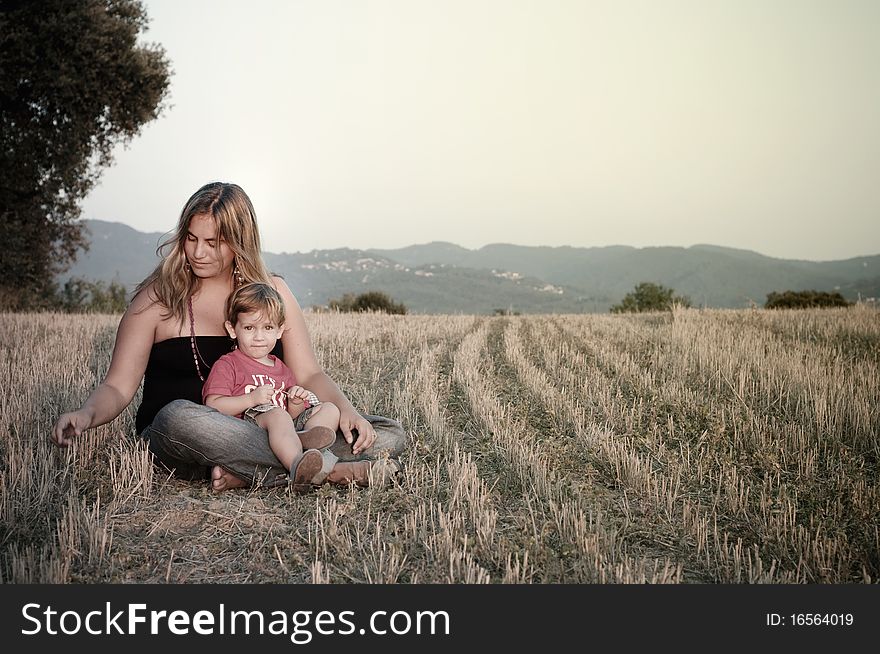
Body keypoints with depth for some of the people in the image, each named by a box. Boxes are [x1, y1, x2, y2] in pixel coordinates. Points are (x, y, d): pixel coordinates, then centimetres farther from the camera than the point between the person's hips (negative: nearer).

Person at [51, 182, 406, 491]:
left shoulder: (272, 292, 9)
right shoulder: (157, 298, 1)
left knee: (390, 434, -13)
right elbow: (118, 387, -1)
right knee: (178, 416, -40)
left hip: (263, 437, 3)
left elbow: (308, 374, 5)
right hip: (174, 441, -3)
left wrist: (346, 410, -14)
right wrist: (86, 414, -23)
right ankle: (334, 470, -32)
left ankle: (248, 475, -29)